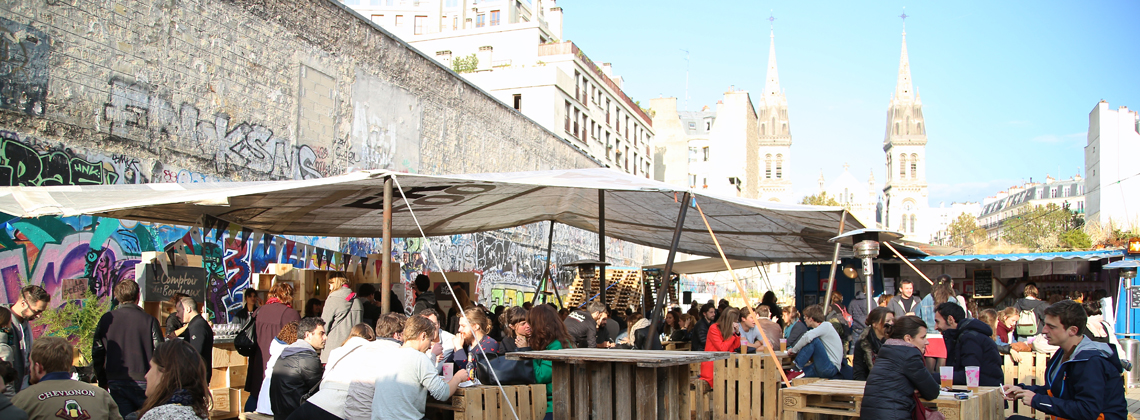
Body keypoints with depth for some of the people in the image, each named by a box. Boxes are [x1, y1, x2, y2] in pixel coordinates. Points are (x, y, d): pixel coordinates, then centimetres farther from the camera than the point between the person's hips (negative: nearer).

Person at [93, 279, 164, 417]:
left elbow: (97, 354, 6)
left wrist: (102, 382, 16)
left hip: (116, 383, 2)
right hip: (143, 382, -2)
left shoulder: (106, 320, 2)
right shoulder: (149, 320, -7)